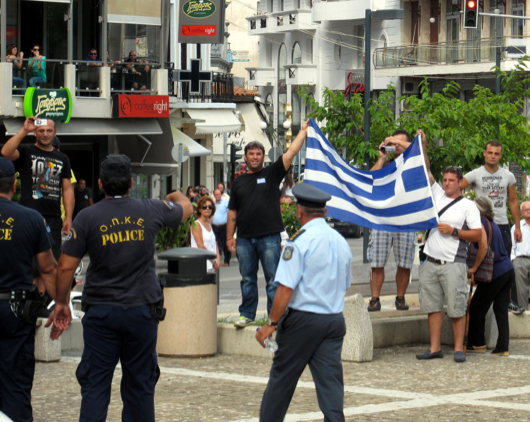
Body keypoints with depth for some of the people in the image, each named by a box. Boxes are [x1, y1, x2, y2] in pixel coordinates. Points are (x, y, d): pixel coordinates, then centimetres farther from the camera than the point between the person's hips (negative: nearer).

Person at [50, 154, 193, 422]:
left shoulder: (88, 217, -5)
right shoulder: (151, 211, 0)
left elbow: (66, 266, -5)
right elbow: (186, 208, 22)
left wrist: (61, 303, 9)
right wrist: (176, 196, 45)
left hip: (100, 312, -1)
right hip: (142, 309, 1)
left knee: (95, 383, 1)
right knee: (140, 383, 9)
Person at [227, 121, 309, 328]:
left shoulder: (272, 174, 5)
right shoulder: (239, 182, 13)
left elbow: (290, 154, -4)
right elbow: (232, 211, 15)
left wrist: (303, 132, -9)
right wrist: (229, 237, 11)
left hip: (269, 237, -3)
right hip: (244, 239, 3)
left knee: (273, 280, -1)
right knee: (247, 279, 10)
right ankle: (247, 314, 19)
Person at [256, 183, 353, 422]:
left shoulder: (300, 242, -13)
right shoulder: (341, 242, 9)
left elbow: (286, 288, -17)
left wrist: (271, 323, -12)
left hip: (302, 320, -5)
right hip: (334, 320, 5)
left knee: (282, 378, 8)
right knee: (330, 381, 1)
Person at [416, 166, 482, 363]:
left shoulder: (468, 206, 2)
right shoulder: (437, 195, 14)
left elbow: (478, 234, -2)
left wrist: (453, 231, -11)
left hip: (453, 264, -5)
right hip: (430, 263, 5)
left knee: (457, 309, -4)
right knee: (433, 306, 5)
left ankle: (459, 349, 1)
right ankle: (435, 348, 9)